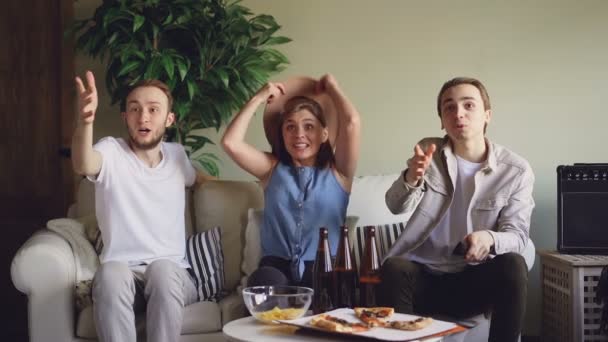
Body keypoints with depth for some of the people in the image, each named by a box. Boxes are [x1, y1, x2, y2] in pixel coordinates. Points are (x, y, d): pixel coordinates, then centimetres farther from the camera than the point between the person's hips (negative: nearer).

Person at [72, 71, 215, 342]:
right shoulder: (111, 151, -1)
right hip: (121, 277, -2)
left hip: (173, 275, 2)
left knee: (161, 269, -34)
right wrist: (84, 121, -46)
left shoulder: (176, 154, 12)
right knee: (111, 271, -37)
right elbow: (83, 166, -28)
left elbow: (197, 178, 38)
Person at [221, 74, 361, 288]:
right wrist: (258, 98, 9)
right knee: (265, 281, -35)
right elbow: (231, 142, 0)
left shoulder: (337, 172, 8)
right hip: (277, 266, 1)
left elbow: (351, 122, -7)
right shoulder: (273, 168, 15)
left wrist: (331, 85, 10)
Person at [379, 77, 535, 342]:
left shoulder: (516, 170, -4)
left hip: (475, 280, 0)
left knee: (513, 265, -30)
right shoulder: (428, 151, 1)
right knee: (394, 268, -31)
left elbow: (517, 236, -8)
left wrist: (490, 239, -33)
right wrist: (411, 178, -33)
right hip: (424, 275, 0)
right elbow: (396, 207, -9)